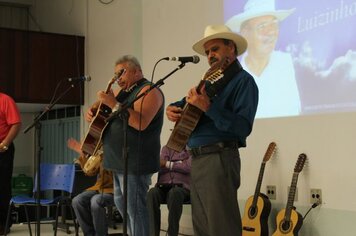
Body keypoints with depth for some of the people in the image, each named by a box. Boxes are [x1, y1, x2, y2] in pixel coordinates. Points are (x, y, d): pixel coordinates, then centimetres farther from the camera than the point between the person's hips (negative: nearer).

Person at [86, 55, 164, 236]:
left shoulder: (149, 90, -10)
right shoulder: (122, 92, 17)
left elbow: (141, 122, -25)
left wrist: (113, 103, -23)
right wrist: (92, 113, 4)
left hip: (135, 163, -10)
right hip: (119, 162, 10)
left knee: (134, 209, -9)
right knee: (122, 206, 17)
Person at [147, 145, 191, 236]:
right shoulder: (166, 148, 22)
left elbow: (188, 167, -6)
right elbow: (161, 168, 7)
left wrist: (167, 164, -2)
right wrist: (180, 163, -1)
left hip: (181, 187, -2)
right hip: (163, 187, 3)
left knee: (174, 193, -40)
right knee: (152, 193, -34)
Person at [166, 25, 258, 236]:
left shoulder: (243, 80, -7)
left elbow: (243, 127, -19)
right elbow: (187, 102, 29)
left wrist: (208, 107, -26)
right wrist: (172, 108, 5)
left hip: (219, 159, -9)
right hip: (198, 159, 9)